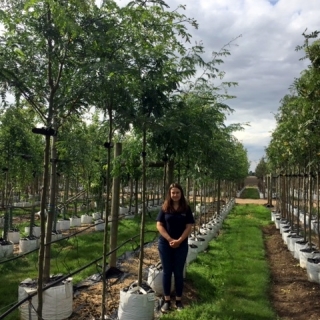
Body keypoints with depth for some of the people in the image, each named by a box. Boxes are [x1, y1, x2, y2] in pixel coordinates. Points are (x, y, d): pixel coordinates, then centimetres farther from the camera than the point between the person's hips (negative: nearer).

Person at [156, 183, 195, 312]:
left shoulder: (186, 208, -1)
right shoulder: (165, 208, -1)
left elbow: (189, 227, -3)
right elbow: (159, 225, -5)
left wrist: (179, 241, -14)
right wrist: (170, 239, -14)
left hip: (181, 245, 0)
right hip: (165, 244, 0)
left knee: (178, 272, 8)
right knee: (166, 272, 7)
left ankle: (178, 300, 20)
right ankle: (167, 300, 18)